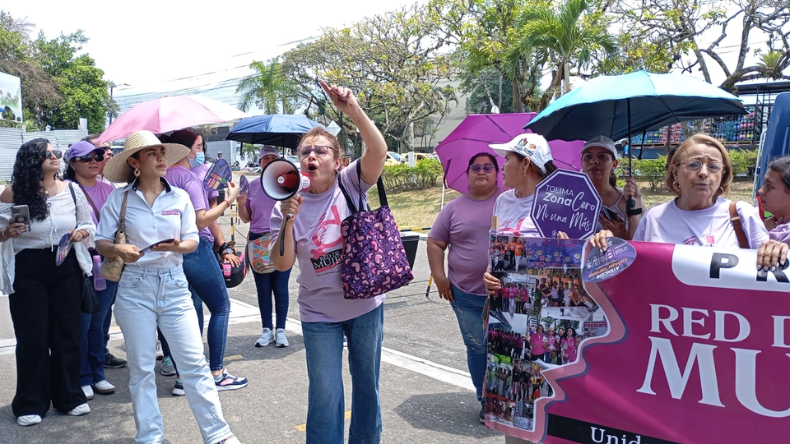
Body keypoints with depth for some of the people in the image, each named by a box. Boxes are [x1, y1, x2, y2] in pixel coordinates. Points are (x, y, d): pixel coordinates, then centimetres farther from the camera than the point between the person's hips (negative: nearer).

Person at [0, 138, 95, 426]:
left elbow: (90, 227, 10)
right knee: (32, 337, 3)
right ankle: (31, 404, 18)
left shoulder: (71, 190, 2)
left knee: (67, 333, 8)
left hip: (66, 267, 2)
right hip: (27, 270, -2)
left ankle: (69, 397, 23)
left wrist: (81, 232, -10)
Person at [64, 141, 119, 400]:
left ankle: (98, 375, 23)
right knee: (82, 323, 1)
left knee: (98, 322, 12)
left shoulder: (108, 189, 12)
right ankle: (82, 379, 14)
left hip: (108, 262, 5)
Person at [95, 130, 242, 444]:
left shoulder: (180, 197, 3)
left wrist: (178, 246, -18)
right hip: (135, 286, -1)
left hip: (174, 284, 1)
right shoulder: (119, 198, -2)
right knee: (141, 367, 7)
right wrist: (119, 249, -21)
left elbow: (193, 240, 4)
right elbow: (100, 242, 0)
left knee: (194, 362, 1)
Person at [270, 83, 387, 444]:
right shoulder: (288, 205, -3)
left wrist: (353, 110, -36)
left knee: (367, 386, 17)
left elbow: (378, 150, -24)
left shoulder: (350, 185, -6)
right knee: (325, 396, 6)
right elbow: (282, 264, -8)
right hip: (319, 314, 0)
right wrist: (288, 220, -22)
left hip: (366, 305, 0)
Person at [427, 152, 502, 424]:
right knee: (477, 348, 11)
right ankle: (486, 401, 26)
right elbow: (435, 243, 10)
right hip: (466, 295, 2)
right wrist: (439, 276, 0)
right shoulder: (454, 208, 6)